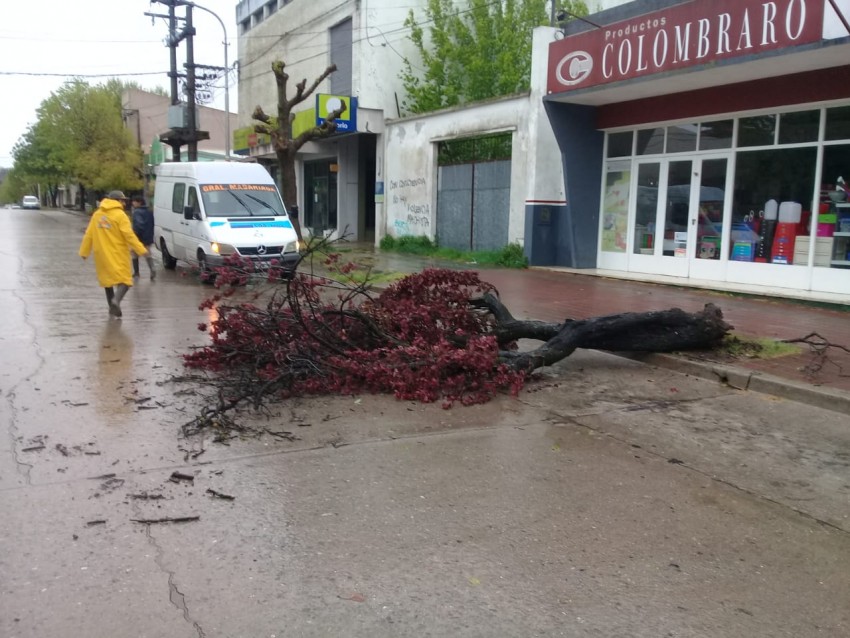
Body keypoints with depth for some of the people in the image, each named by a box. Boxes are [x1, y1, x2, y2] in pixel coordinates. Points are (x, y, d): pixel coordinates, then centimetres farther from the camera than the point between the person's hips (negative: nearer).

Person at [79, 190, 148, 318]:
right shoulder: (120, 215, -8)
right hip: (118, 254, -6)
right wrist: (141, 250, -13)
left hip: (102, 255, 6)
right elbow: (129, 235, -15)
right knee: (124, 279, -5)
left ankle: (112, 307, 22)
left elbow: (89, 234, 12)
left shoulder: (97, 215, 10)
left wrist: (84, 252, 18)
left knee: (107, 278, 18)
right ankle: (116, 300, -30)